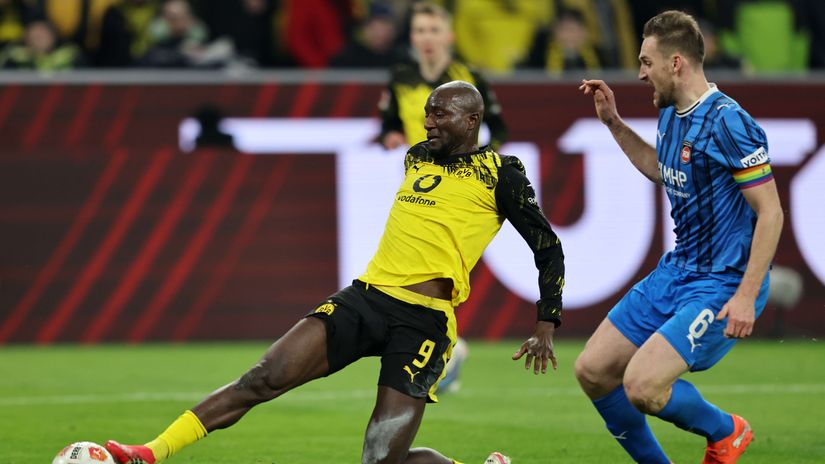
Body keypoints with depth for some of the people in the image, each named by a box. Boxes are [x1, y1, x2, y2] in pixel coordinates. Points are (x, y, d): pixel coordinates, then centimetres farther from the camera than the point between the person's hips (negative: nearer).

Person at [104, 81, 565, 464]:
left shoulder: (501, 174, 1)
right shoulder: (417, 157, 18)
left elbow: (548, 245, 4)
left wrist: (547, 324, -4)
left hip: (424, 321, -5)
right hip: (366, 296, 5)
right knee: (265, 378, -15)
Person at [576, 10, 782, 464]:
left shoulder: (728, 123, -20)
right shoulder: (670, 115, 7)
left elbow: (770, 213, -20)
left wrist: (746, 296, -25)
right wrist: (614, 124, 20)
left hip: (721, 286, -9)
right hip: (675, 272, 9)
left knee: (642, 386, -22)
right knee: (592, 371, 5)